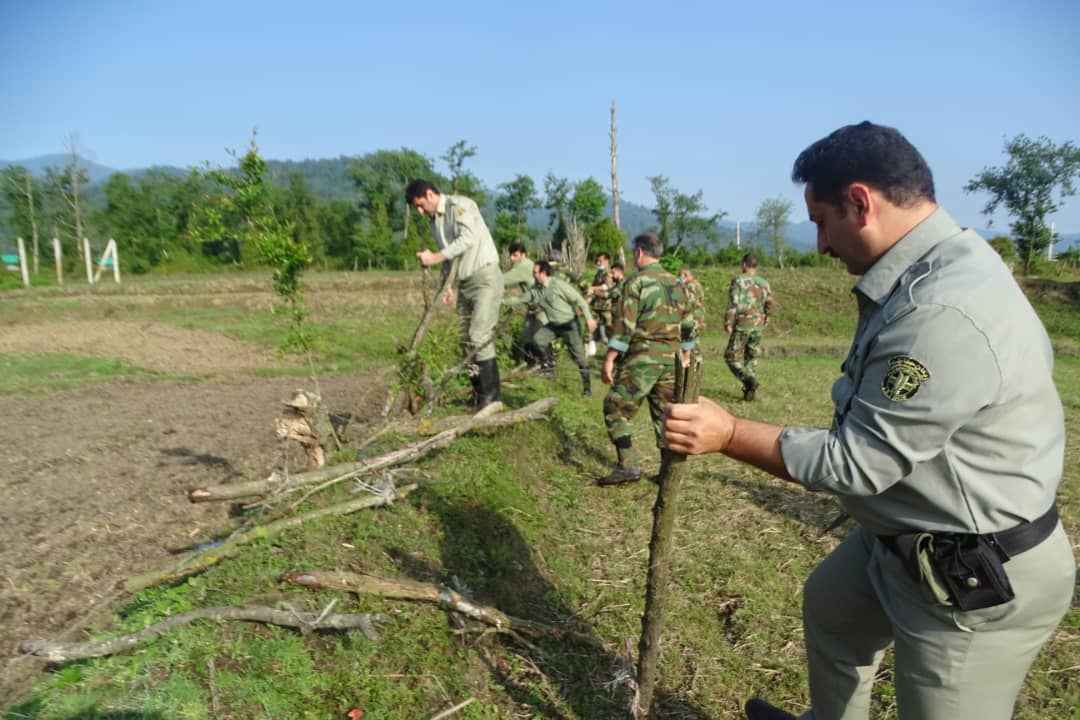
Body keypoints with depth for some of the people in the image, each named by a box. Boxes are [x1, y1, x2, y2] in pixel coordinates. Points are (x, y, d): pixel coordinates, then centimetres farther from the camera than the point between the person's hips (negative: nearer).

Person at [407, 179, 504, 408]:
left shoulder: (459, 205, -10)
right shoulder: (434, 220, 14)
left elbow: (468, 238, -25)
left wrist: (435, 257, -26)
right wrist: (447, 283, 14)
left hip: (485, 277, -9)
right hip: (464, 283, 9)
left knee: (480, 338, -15)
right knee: (467, 341, 6)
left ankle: (491, 400, -10)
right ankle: (478, 397, 14)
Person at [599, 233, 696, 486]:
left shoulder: (637, 282, -8)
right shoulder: (676, 283, 13)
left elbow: (624, 325, -14)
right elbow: (688, 325, 16)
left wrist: (609, 359, -13)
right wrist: (686, 356, 26)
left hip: (643, 358, -7)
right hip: (671, 359, 7)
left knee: (616, 408, 3)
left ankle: (628, 466, -4)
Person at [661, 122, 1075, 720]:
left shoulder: (942, 312, -33)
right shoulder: (931, 271, 0)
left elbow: (856, 462, -27)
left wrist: (729, 435, -21)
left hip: (977, 578, -10)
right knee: (829, 606, 29)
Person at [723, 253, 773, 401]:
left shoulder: (738, 281, -9)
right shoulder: (764, 283, 8)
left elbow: (733, 303, -15)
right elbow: (769, 305, 9)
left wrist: (727, 323, -12)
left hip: (742, 325, -5)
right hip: (758, 326, 5)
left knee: (732, 357, 3)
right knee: (751, 358, 15)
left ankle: (750, 381, -16)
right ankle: (749, 390, 14)